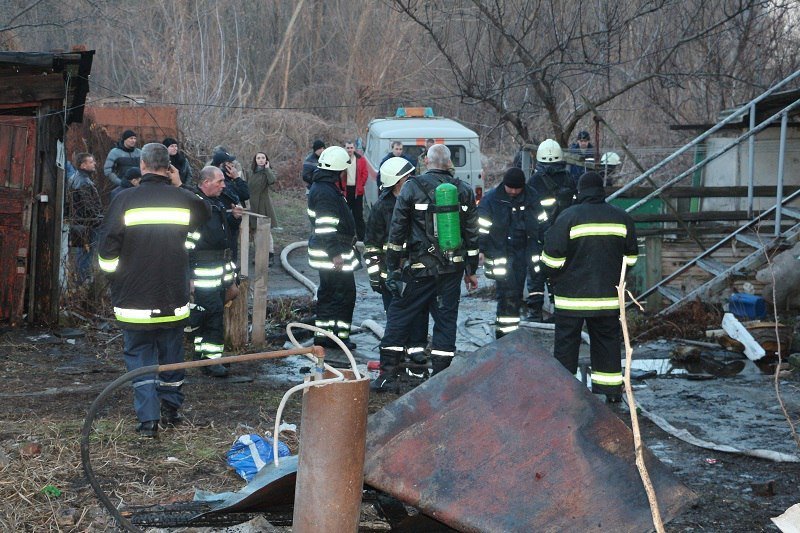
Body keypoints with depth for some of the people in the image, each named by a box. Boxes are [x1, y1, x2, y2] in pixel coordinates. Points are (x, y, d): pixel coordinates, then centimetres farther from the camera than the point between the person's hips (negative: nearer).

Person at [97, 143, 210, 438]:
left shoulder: (125, 200, -11)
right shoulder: (184, 199, -3)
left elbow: (107, 248, -10)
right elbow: (204, 213, 21)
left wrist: (112, 271, 9)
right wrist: (180, 187, 13)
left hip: (135, 299, -2)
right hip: (173, 298, 2)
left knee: (139, 356, 6)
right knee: (171, 354, 18)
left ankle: (148, 419, -2)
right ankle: (171, 408, 27)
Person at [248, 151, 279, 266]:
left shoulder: (268, 172, -7)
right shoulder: (252, 172, 8)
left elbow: (273, 180, -30)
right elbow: (247, 188, 14)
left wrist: (267, 169, -18)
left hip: (264, 205, -6)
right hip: (253, 204, 6)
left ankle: (271, 256, 0)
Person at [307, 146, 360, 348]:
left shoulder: (320, 187, 14)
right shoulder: (325, 192, -20)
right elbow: (326, 227, -24)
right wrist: (336, 253, -24)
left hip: (326, 255, 11)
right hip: (333, 254, -11)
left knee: (327, 293, 16)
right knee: (345, 293, -5)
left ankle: (322, 335, 22)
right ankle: (339, 336, -1)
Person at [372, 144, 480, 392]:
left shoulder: (413, 188, -5)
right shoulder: (464, 191, 5)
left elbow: (397, 231, -4)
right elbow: (472, 234, 9)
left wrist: (392, 267, 2)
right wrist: (471, 271, 17)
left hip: (420, 268, -3)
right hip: (453, 269, 3)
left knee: (398, 316, 5)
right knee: (446, 320, 9)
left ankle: (387, 375, 4)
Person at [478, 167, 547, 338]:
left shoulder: (531, 196, 4)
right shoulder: (491, 199, -8)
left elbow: (542, 222, 15)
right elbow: (483, 228, -5)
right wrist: (484, 251, -7)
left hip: (524, 252, 4)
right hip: (501, 253, -4)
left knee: (517, 293, 10)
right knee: (508, 294, -11)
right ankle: (504, 332, -6)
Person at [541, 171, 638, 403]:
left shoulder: (568, 217, -11)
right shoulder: (622, 218, 2)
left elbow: (552, 259, -10)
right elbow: (630, 259, 10)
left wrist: (556, 280, 9)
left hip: (572, 297, -4)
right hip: (608, 297, 4)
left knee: (566, 343, 5)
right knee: (607, 342, 15)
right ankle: (612, 392, 20)